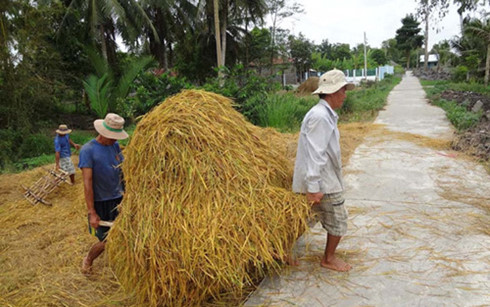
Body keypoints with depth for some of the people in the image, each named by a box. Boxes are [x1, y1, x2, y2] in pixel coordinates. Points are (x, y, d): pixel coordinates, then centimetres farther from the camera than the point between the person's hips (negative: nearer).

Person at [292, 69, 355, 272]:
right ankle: (329, 259, 25)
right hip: (324, 183, -10)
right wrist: (313, 187, -25)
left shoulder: (325, 115, 14)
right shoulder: (319, 116, -20)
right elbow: (314, 154, -25)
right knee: (338, 219, 5)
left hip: (327, 178, 10)